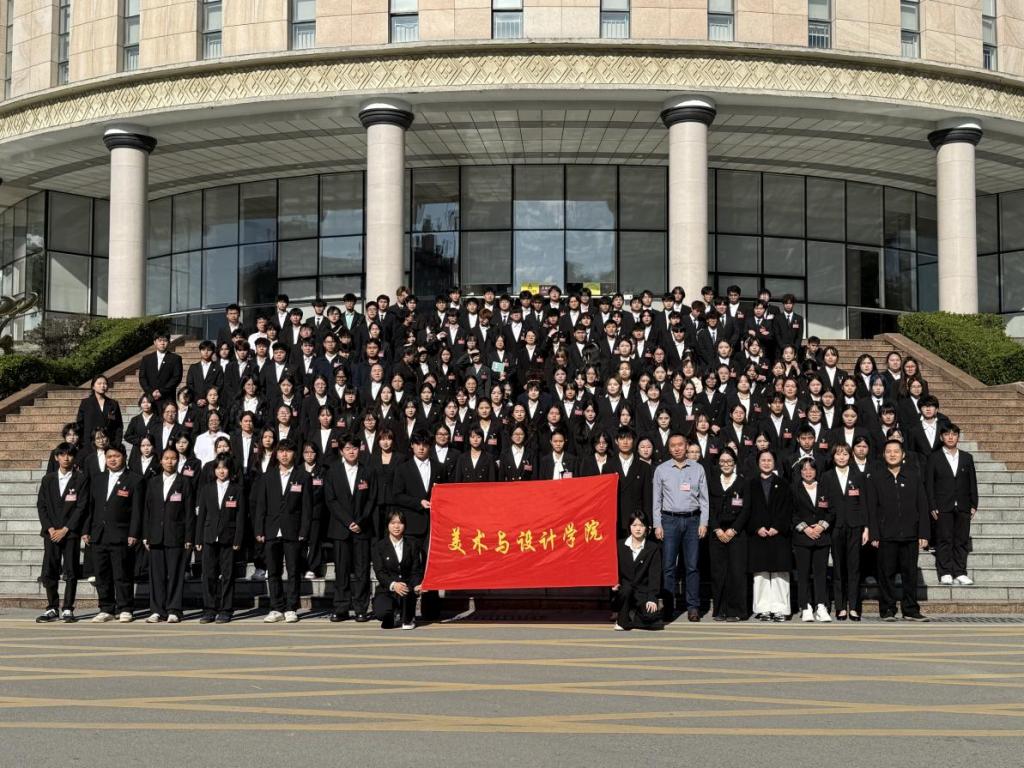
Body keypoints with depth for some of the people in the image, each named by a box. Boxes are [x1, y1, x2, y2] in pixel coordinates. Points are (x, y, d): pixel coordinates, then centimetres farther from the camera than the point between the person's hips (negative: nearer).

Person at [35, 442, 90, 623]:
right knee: (49, 572, 0)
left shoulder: (81, 478, 1)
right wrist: (50, 529, -5)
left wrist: (65, 529, -10)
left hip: (71, 532, -3)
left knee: (71, 572, -2)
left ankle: (68, 610, 4)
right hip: (51, 532, 3)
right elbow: (41, 505, 8)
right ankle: (52, 609, 10)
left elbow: (82, 506, -5)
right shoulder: (48, 479, 11)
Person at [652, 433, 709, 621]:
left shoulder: (697, 469, 7)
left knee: (692, 565, 0)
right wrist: (657, 525, 1)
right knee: (668, 565, -2)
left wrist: (703, 523, 0)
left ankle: (693, 607, 4)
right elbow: (656, 499, 7)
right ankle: (668, 606, 3)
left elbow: (704, 498, 7)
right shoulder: (661, 470, 6)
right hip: (669, 520, 0)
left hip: (692, 520, 0)